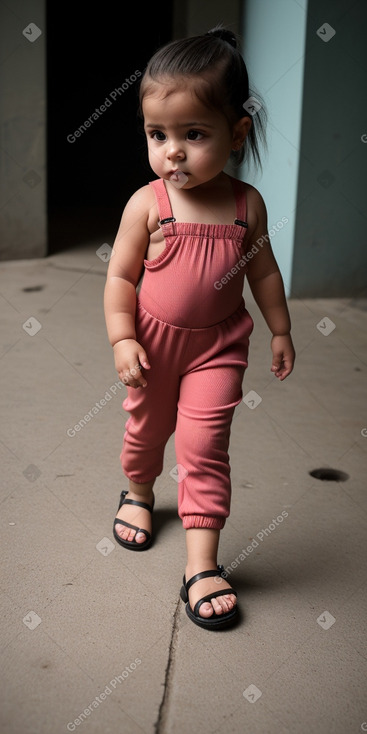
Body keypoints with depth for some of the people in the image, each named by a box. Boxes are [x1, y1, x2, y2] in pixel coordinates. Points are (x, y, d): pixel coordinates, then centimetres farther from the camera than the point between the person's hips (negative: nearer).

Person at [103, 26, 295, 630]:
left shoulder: (247, 203, -8)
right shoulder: (146, 204, -14)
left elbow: (263, 270, 4)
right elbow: (120, 276, -10)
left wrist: (281, 331, 10)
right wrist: (122, 339, -19)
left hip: (218, 345, 0)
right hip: (153, 343, 0)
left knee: (204, 446, -3)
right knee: (146, 427, 20)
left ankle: (202, 563, 4)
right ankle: (139, 492, 51)